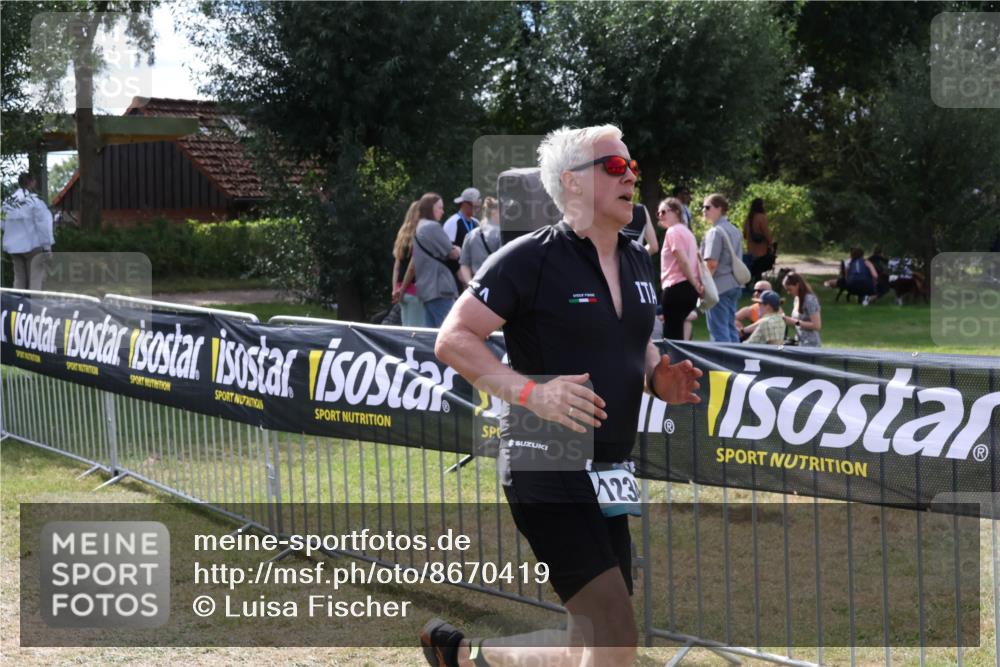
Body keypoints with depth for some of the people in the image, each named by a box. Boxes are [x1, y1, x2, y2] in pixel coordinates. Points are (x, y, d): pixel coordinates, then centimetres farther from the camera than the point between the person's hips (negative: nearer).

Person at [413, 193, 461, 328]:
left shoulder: (419, 228, 19)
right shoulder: (432, 227, -11)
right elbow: (452, 253, -8)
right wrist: (457, 250, 11)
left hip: (426, 288, 10)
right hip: (439, 286, -10)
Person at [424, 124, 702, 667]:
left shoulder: (636, 260, 13)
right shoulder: (530, 258, -11)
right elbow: (452, 340, -14)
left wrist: (661, 379, 3)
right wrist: (529, 391, -27)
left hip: (607, 476, 8)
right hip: (546, 474, -8)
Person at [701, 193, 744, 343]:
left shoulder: (715, 232, -13)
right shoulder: (734, 230, 14)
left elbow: (712, 263, -19)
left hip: (719, 286, -9)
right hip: (734, 284, 9)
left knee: (719, 331, -5)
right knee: (731, 328, 14)